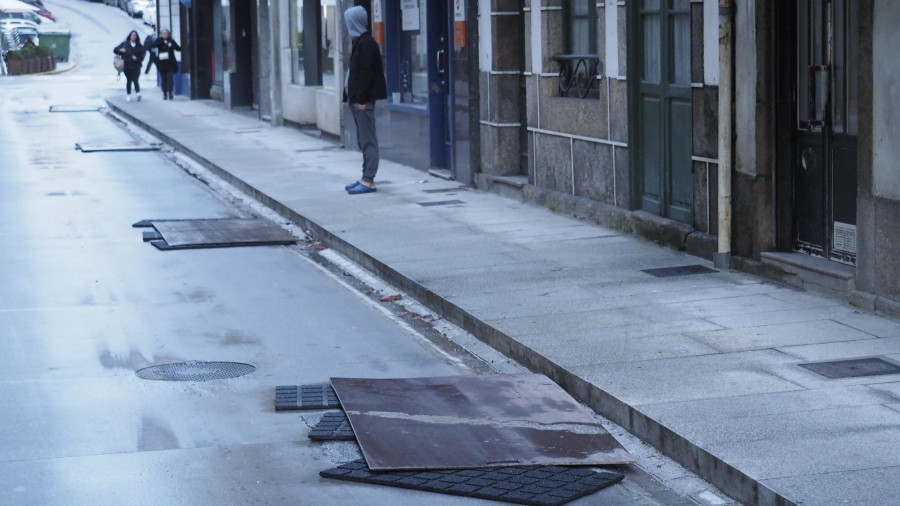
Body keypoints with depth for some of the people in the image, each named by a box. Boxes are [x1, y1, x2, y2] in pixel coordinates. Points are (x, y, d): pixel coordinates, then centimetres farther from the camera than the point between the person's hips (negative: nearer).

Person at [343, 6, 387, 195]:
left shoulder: (366, 43, -14)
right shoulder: (359, 42, 15)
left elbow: (366, 73, -19)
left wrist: (361, 99, -20)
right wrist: (352, 96, 15)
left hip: (363, 101, -10)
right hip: (357, 99, 10)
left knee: (368, 141, -7)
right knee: (364, 141, 13)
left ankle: (368, 181, -5)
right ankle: (366, 178, 19)